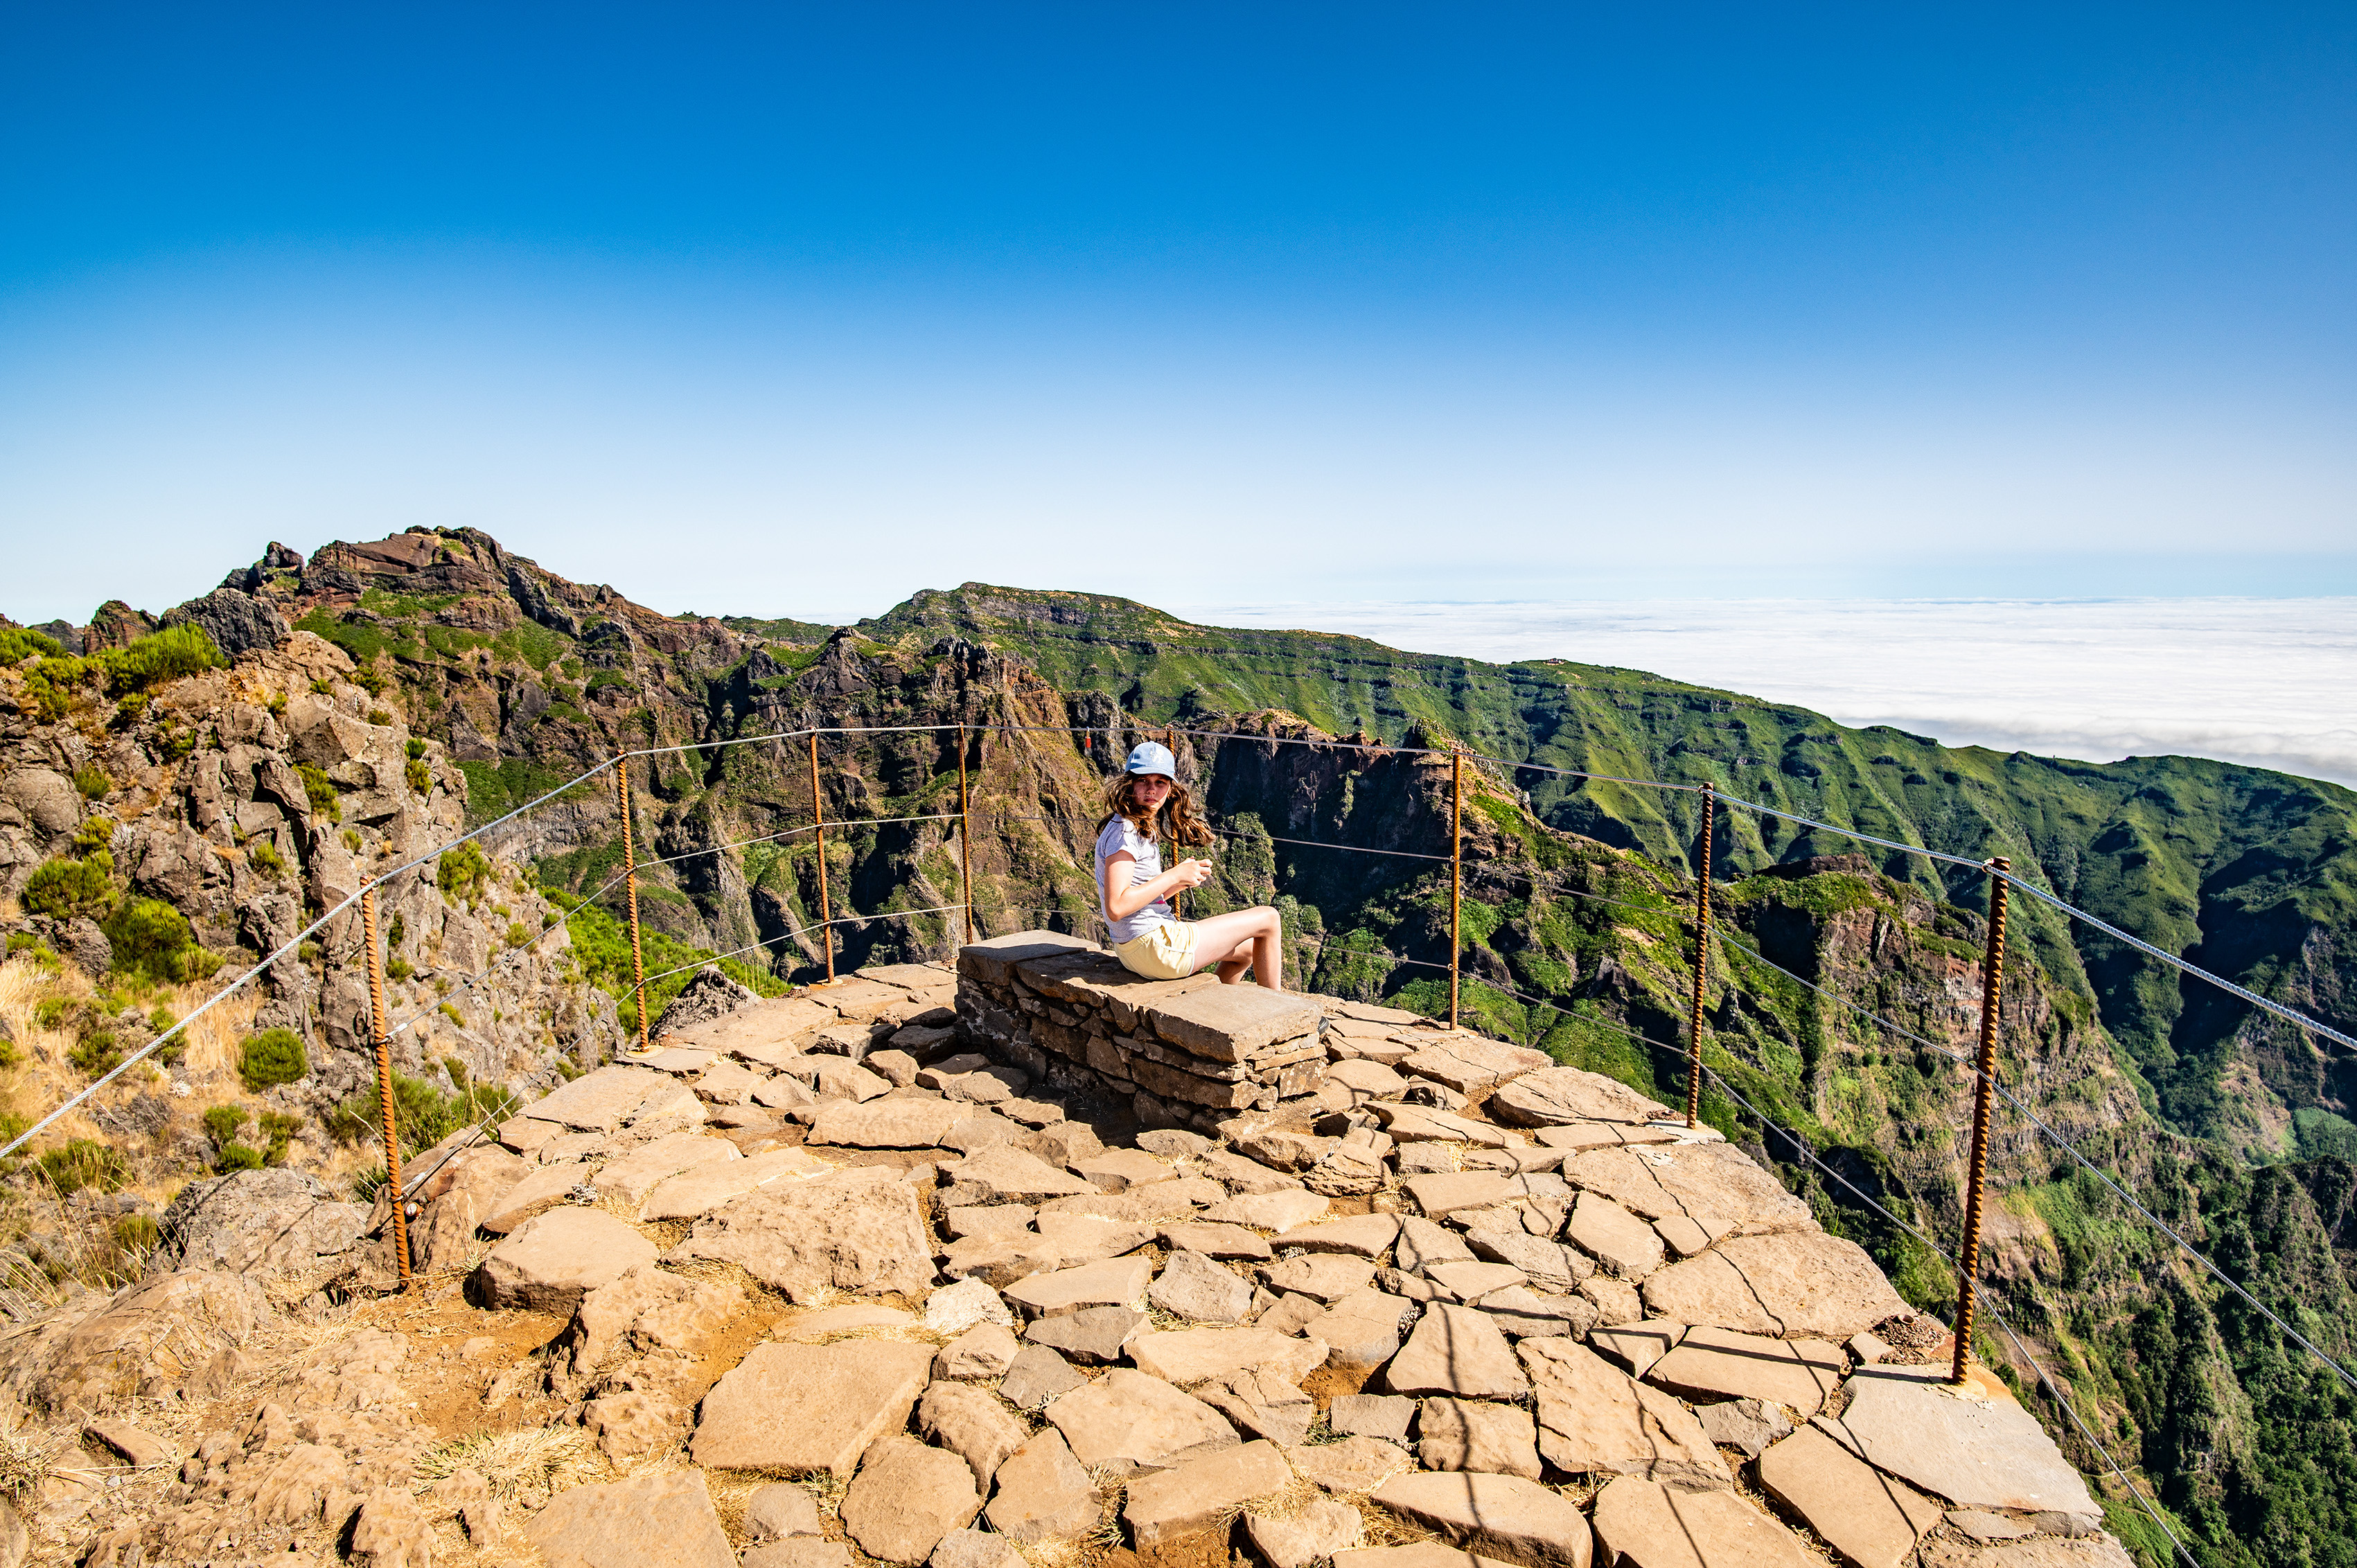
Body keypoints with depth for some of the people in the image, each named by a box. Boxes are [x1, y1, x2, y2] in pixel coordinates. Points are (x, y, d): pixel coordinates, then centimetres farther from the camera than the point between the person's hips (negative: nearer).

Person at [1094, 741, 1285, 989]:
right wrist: (1174, 875, -19)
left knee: (1246, 950, 27)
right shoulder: (1124, 831, -17)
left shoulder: (1141, 829, 14)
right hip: (1153, 947, -10)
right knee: (1268, 918, 3)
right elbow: (1116, 908, -26)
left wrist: (1184, 878, 1)